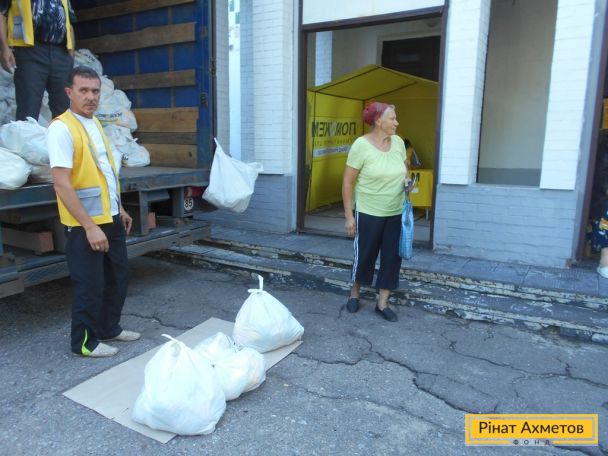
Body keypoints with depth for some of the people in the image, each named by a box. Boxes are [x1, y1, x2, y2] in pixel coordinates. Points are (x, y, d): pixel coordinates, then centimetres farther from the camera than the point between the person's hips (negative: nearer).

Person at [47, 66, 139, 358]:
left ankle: (109, 328, 35)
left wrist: (119, 209, 18)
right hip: (84, 224, -8)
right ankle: (84, 342, 22)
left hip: (111, 218, 8)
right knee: (90, 285, 4)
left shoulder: (94, 123, 11)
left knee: (117, 277, 17)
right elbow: (62, 184, -21)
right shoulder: (61, 128, -15)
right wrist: (90, 226, -24)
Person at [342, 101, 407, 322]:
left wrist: (407, 181, -3)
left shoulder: (398, 142, 2)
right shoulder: (361, 145, -15)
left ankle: (382, 303, 22)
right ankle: (355, 293, 34)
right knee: (364, 255, 8)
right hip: (368, 213, -5)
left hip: (396, 213, 5)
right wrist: (349, 215, -14)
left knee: (392, 257, 7)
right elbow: (347, 182, -13)